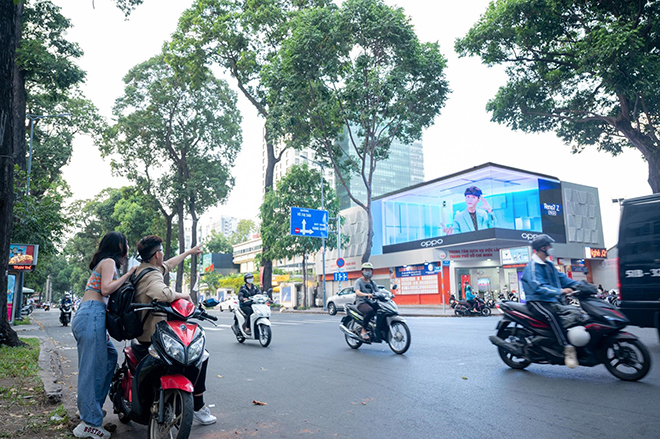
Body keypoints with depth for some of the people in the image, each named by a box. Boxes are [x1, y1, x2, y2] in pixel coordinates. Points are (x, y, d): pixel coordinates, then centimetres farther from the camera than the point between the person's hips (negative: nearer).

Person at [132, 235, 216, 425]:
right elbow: (162, 293, -42)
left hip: (142, 332, 11)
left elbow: (168, 265, 26)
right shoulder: (152, 276, -20)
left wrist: (189, 252, 35)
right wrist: (182, 295, -24)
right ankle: (197, 407, 0)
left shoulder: (141, 269, 10)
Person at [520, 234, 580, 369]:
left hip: (551, 301, 9)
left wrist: (577, 285, 5)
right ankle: (567, 348, -35)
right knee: (552, 315, -34)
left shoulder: (549, 264, 17)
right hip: (536, 301, -9)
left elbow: (561, 277, 19)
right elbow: (538, 287, -26)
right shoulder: (533, 267, -14)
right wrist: (560, 291, -36)